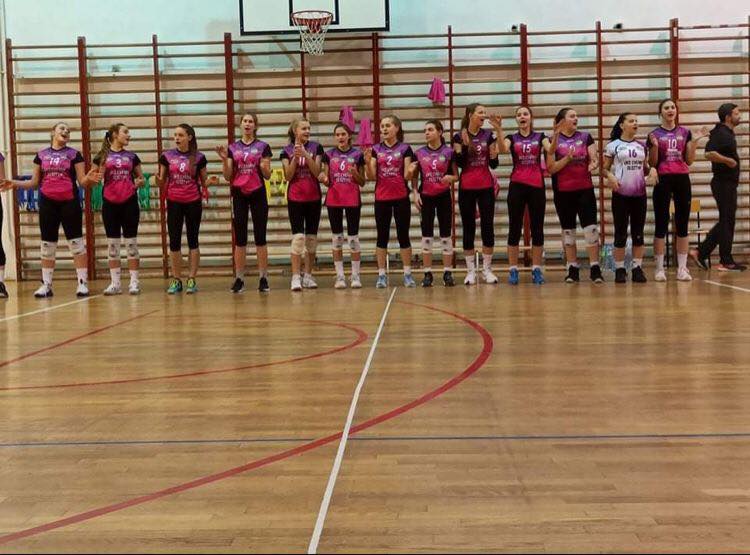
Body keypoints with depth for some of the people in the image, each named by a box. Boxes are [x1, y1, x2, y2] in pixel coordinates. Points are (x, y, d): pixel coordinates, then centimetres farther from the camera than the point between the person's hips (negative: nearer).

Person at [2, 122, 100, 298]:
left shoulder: (74, 154, 4)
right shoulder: (41, 154, 10)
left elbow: (82, 182, -1)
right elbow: (35, 182, 13)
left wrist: (90, 178, -23)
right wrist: (15, 184, 0)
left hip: (69, 202, -3)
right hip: (47, 203, 3)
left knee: (76, 242, -4)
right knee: (47, 244, 6)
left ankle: (82, 283, 0)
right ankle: (46, 285, 13)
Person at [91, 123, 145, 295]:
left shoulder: (132, 156, 9)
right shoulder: (103, 156, 4)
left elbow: (141, 178, 14)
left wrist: (140, 182, -8)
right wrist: (98, 175, -15)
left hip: (129, 203, 1)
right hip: (110, 204, -1)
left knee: (131, 242, 2)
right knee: (112, 243, 4)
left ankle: (134, 282, 7)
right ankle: (115, 283, 10)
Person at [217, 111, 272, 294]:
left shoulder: (263, 146, 2)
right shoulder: (232, 147, 8)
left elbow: (267, 176, 1)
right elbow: (228, 177, 5)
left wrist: (264, 166, -20)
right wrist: (224, 160, -10)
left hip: (257, 195, -2)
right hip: (239, 196, 2)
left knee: (260, 238, 0)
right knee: (239, 239, 3)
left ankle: (263, 278, 5)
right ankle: (239, 279, 8)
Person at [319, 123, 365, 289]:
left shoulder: (357, 154, 1)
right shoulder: (329, 155, 6)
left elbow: (362, 182, 4)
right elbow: (328, 182, 8)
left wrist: (355, 173, -16)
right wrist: (323, 179, -14)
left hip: (353, 200, -2)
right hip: (334, 200, 2)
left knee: (353, 237, -2)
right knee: (337, 237, 4)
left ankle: (355, 275, 6)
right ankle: (340, 276, 9)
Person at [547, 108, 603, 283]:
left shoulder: (585, 137, 8)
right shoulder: (553, 140, 1)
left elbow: (595, 158, 4)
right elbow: (551, 168, -5)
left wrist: (594, 164, -18)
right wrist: (567, 158, -18)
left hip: (585, 189, 1)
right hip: (563, 192, -1)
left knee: (591, 228, -7)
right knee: (568, 230, 6)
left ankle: (595, 268, -2)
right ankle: (572, 269, 14)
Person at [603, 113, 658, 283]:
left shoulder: (641, 146, 12)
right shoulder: (613, 145, 0)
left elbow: (645, 168, 17)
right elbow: (604, 168, 0)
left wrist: (652, 170, -5)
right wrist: (610, 176, -21)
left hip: (639, 194, 4)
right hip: (620, 194, -4)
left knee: (638, 233, 4)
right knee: (621, 233, 0)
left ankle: (637, 268, 9)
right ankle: (620, 269, 6)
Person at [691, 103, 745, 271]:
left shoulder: (728, 133, 16)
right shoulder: (720, 133, -15)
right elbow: (709, 153, -30)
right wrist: (728, 160, -22)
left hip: (729, 183, 10)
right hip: (724, 183, -10)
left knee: (725, 222, 13)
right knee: (727, 222, -3)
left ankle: (701, 252, 15)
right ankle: (726, 262, 4)